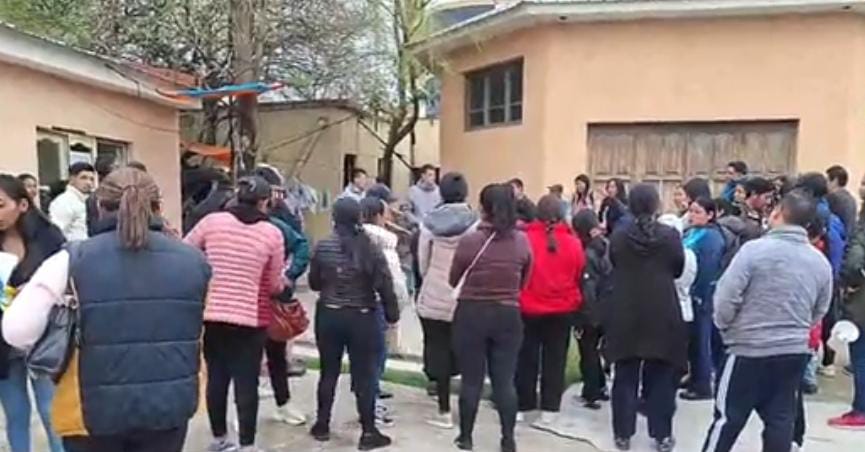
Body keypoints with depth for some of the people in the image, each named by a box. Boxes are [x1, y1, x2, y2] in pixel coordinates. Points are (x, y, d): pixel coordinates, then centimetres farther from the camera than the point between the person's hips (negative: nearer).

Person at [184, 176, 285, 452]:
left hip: (211, 314, 3)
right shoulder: (272, 233, -5)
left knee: (216, 378, 15)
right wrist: (284, 286, 24)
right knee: (247, 383, 4)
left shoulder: (211, 221, -1)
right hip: (250, 317, -3)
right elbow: (274, 285, 1)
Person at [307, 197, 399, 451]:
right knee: (364, 375, 6)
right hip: (362, 318, -2)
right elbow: (385, 287, -10)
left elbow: (314, 283, 5)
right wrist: (392, 315, 3)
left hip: (328, 315, 2)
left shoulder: (323, 247, -6)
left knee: (329, 372, 15)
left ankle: (322, 425, 26)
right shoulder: (371, 249, -11)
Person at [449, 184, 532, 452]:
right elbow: (524, 281, 7)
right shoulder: (522, 241, -5)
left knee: (471, 379, 9)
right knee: (505, 380, 9)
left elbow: (453, 280, 0)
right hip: (508, 315, 2)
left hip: (471, 314, -2)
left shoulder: (470, 241, -13)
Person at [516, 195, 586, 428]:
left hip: (528, 308, -1)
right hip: (562, 309, 1)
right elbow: (579, 277, 3)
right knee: (555, 359, 10)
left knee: (526, 357, 13)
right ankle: (549, 409, 12)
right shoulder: (574, 243, -8)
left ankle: (524, 404, 22)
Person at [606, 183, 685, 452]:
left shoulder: (618, 236, -6)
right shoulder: (670, 235, -8)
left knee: (625, 376, 9)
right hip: (662, 315, -1)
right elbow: (678, 270, 4)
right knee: (661, 377, 9)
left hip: (625, 315, 1)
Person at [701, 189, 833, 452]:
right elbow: (819, 313, 11)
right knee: (781, 420, 14)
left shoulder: (755, 249, -16)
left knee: (728, 418, 6)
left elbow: (726, 298, -15)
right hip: (795, 352, 5)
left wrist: (725, 328, 4)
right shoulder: (821, 262, 1)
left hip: (750, 350, -5)